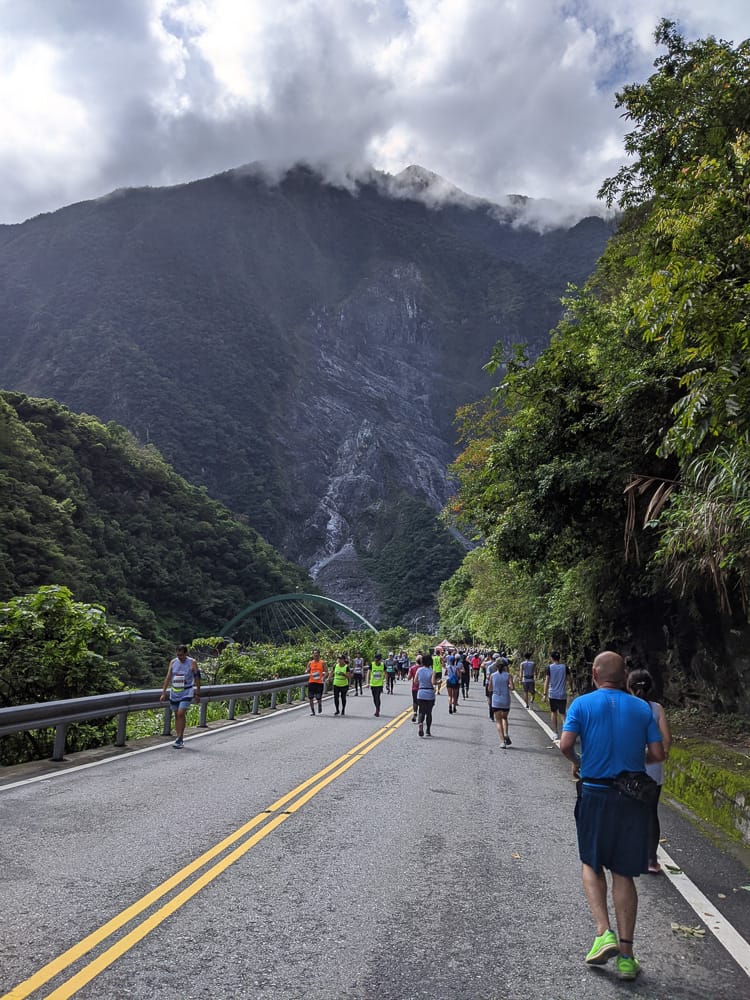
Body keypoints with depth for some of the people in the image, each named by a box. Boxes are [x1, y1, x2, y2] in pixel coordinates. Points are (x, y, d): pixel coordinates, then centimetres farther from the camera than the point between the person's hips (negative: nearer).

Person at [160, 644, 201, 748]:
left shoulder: (192, 663, -6)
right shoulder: (173, 662, 2)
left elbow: (197, 678, -1)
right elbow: (168, 678, 3)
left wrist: (198, 694, -1)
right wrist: (163, 693, -4)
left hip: (186, 693, -4)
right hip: (174, 692, 4)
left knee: (181, 714, -16)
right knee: (176, 715, 9)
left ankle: (179, 739, -10)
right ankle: (179, 739, 19)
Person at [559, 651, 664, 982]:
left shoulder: (583, 704, -7)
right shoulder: (643, 708, 1)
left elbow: (565, 744, -16)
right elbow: (657, 753, -2)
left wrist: (577, 762, 5)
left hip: (595, 794, -2)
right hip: (633, 797, 2)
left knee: (591, 864, 17)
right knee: (623, 873, 11)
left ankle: (604, 933, 2)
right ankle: (626, 954, 14)